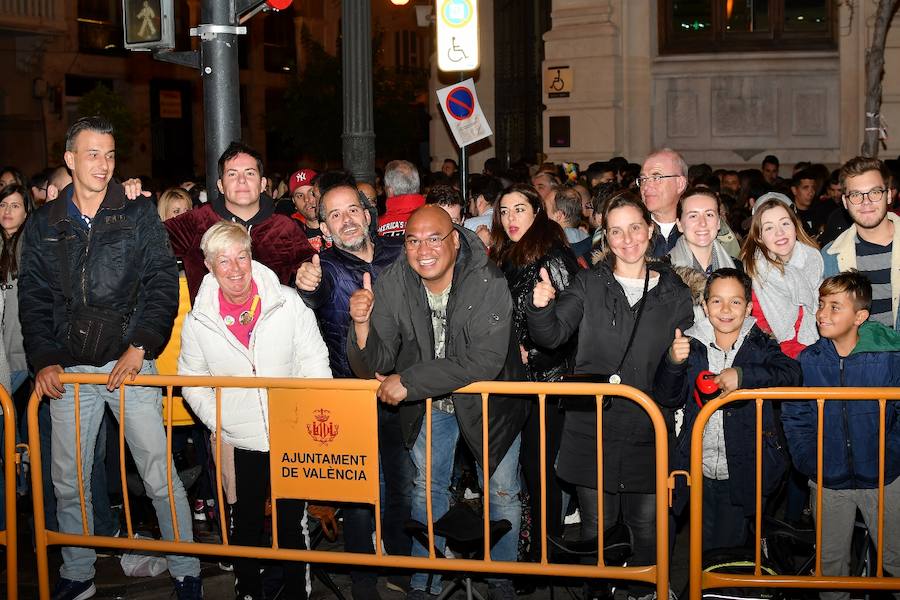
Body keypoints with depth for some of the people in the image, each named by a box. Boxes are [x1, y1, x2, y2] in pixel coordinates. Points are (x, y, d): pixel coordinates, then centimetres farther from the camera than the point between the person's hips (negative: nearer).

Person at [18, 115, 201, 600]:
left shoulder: (139, 215, 3)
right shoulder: (43, 225, 10)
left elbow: (164, 286, -2)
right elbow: (33, 299, 9)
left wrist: (140, 347, -12)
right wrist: (44, 359, -3)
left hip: (130, 365, -3)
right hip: (69, 371, 3)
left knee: (160, 478, -4)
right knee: (68, 483, 10)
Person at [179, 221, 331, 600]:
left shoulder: (288, 303, -6)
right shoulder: (198, 321, -2)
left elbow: (315, 365, -1)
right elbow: (192, 381, 7)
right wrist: (219, 424, -4)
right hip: (238, 443, 1)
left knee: (293, 523, 9)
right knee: (245, 526, 13)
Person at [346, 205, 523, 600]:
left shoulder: (488, 282, -29)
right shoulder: (391, 284, -19)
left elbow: (485, 361, -37)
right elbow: (374, 367, -16)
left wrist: (409, 382, -36)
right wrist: (362, 324, -37)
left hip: (489, 401, -2)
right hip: (427, 404, 3)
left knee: (502, 493, 9)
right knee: (427, 489, 16)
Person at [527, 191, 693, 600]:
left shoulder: (673, 292, 6)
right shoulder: (589, 284, 4)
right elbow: (553, 336, -6)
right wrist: (542, 308, -26)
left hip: (648, 429, 1)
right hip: (592, 425, 0)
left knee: (647, 527, 7)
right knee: (596, 525, 9)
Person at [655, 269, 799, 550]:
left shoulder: (759, 345, -2)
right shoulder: (692, 345, 1)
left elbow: (790, 373, -18)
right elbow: (669, 396, -2)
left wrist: (743, 376, -31)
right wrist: (673, 362, -21)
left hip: (742, 470, -1)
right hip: (700, 467, 1)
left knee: (732, 543, 12)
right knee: (703, 546, 13)